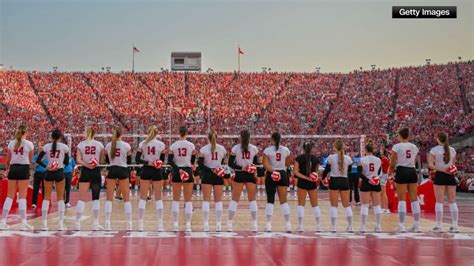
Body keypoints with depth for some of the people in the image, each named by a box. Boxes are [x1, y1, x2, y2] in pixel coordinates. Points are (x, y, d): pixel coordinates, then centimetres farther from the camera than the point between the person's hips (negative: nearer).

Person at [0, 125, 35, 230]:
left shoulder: (11, 143, 6)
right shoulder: (29, 144, -2)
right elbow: (30, 160, 5)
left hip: (13, 168, 3)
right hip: (24, 168, -3)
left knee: (10, 195, 8)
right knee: (22, 196, -3)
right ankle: (23, 222, -7)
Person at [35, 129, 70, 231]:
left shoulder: (46, 147, 2)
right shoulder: (64, 147, -3)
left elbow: (38, 160, -3)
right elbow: (66, 162, 1)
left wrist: (46, 166, 0)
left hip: (49, 173, 1)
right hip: (59, 173, -1)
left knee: (47, 197, 7)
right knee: (60, 197, 5)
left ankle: (44, 223, 2)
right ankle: (61, 224, 1)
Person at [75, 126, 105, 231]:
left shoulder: (81, 144, 2)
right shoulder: (99, 145, 1)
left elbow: (78, 160, -9)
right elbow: (102, 161, 3)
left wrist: (86, 165, -15)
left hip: (85, 171, 0)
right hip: (96, 172, 0)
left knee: (81, 198, 3)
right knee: (95, 198, 5)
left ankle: (77, 223, -3)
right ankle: (95, 224, 2)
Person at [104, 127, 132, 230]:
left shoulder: (108, 145, 4)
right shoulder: (126, 146, -3)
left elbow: (107, 160, 11)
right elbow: (129, 161, 0)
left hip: (112, 170, 2)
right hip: (123, 170, -2)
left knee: (109, 197, 4)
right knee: (126, 198, 4)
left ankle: (107, 223, -4)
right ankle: (129, 224, 1)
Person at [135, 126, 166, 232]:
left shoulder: (142, 144, 0)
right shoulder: (161, 144, -3)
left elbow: (137, 159, -5)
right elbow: (162, 161, -4)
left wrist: (148, 163, -10)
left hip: (145, 171, 1)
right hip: (157, 171, -1)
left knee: (143, 197, 6)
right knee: (158, 198, 5)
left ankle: (140, 224, 2)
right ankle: (160, 225, 2)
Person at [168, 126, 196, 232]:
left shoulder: (173, 146, -2)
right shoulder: (191, 145, -3)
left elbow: (170, 161, -8)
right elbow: (193, 161, 6)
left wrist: (178, 169, -11)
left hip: (176, 172, 1)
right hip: (188, 171, -1)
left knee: (175, 199, 8)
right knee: (188, 200, 4)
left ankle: (175, 224, 4)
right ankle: (188, 225, 1)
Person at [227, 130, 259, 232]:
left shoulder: (235, 148, -2)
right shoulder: (254, 148, 2)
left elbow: (230, 163, -7)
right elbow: (255, 163, 8)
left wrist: (241, 168, -10)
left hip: (239, 175, -1)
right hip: (250, 175, 1)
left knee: (234, 199, 4)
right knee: (252, 199, 7)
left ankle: (229, 224, 1)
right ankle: (254, 225, 2)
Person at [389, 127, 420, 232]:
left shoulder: (397, 146, -6)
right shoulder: (414, 147, 9)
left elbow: (392, 162, -4)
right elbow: (414, 161, 14)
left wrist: (391, 170, 15)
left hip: (401, 172, -4)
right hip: (412, 171, 4)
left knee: (402, 199, -3)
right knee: (414, 199, 7)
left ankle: (402, 225, -7)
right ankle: (417, 225, 9)